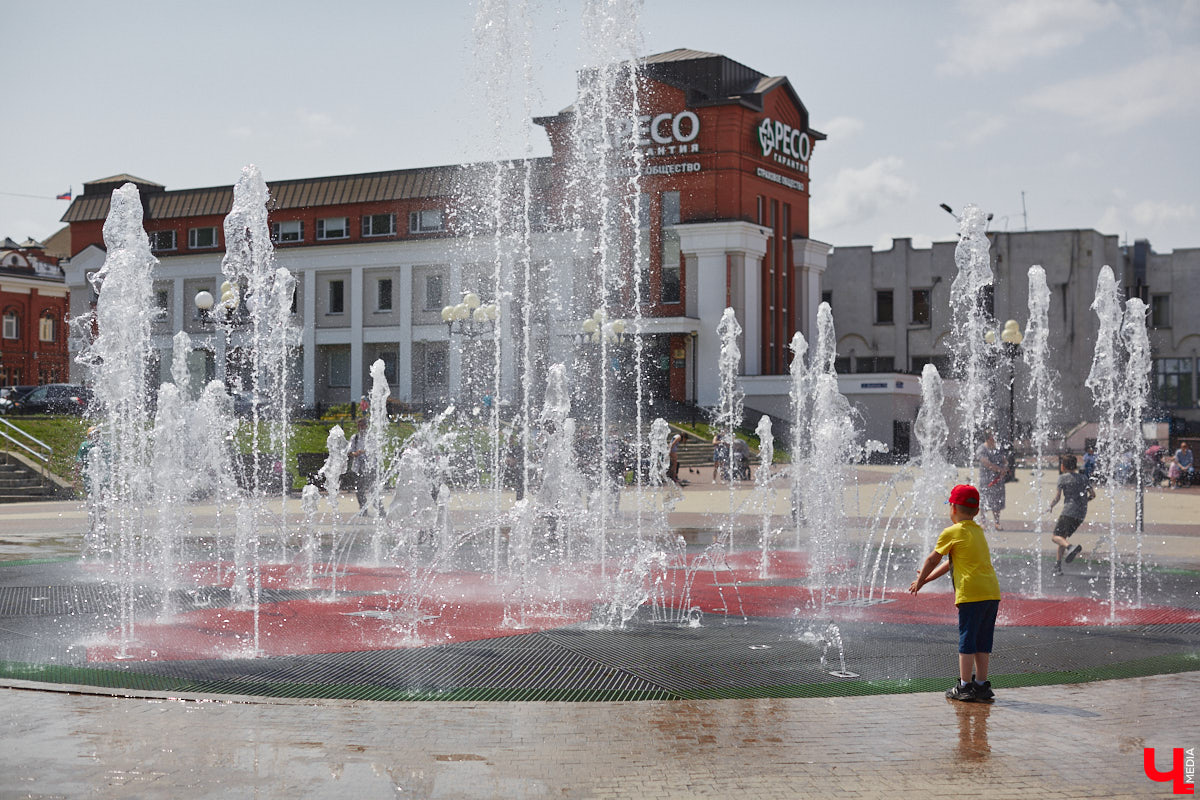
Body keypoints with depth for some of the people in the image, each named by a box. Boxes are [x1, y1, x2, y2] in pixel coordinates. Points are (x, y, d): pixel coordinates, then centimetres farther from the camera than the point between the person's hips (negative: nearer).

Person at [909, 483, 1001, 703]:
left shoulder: (951, 532, -3)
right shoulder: (978, 531, 20)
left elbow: (932, 560, 6)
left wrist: (919, 581, 23)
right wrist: (928, 578, 31)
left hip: (971, 593, -7)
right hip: (992, 592, 7)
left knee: (966, 640, -1)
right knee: (982, 642, 12)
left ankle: (965, 686, 1)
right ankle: (981, 684, 16)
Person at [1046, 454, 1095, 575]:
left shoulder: (1063, 477, 2)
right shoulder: (1083, 478, 17)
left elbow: (1058, 497, -3)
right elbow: (1093, 495, 14)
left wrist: (1051, 506, 14)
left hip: (1069, 511, -6)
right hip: (1081, 514, 7)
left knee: (1055, 536, -8)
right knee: (1063, 536, 17)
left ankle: (1071, 547, -39)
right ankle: (1058, 566, 12)